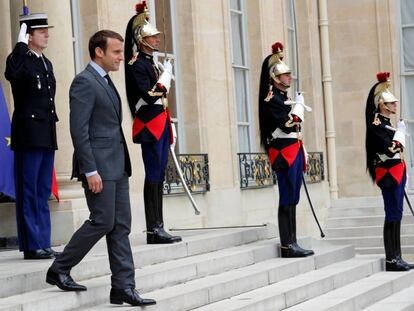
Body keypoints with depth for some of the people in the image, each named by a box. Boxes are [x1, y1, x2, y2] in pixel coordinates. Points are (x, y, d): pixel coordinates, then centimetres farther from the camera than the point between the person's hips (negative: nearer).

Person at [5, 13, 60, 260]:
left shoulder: (47, 63, 17)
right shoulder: (21, 60, -7)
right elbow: (11, 74, -32)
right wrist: (21, 44, -25)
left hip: (47, 136, 8)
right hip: (29, 135, -8)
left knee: (43, 193, 11)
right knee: (29, 193, -3)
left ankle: (43, 244, 16)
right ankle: (32, 246, 0)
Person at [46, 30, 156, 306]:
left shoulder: (105, 81, 18)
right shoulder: (84, 82, -11)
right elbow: (79, 130, -17)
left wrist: (122, 164, 17)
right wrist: (90, 170, -21)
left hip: (117, 166, 9)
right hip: (99, 166, -9)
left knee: (121, 226, 6)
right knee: (102, 221, -7)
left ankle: (123, 287, 8)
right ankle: (60, 269, 8)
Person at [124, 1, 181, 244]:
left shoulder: (153, 63, 18)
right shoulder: (137, 65, -10)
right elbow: (149, 95, -21)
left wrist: (169, 129, 20)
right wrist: (166, 75, -11)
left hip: (160, 125, 9)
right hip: (150, 126, -9)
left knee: (159, 176, 8)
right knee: (154, 176, -9)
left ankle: (158, 228, 11)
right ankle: (154, 230, -7)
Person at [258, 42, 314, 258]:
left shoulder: (284, 97, 19)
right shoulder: (271, 99, -11)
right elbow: (288, 124, -21)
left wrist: (302, 154, 20)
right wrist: (298, 105, -8)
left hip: (294, 152, 10)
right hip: (284, 152, -10)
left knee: (292, 199, 9)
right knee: (287, 200, -8)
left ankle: (292, 243, 12)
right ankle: (287, 246, -7)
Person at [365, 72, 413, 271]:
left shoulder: (386, 123, 18)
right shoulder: (376, 124, -13)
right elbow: (391, 148, -24)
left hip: (396, 173, 10)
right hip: (388, 174, -10)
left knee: (395, 215, 10)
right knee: (393, 216, -9)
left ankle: (396, 258, 13)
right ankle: (391, 260, -6)